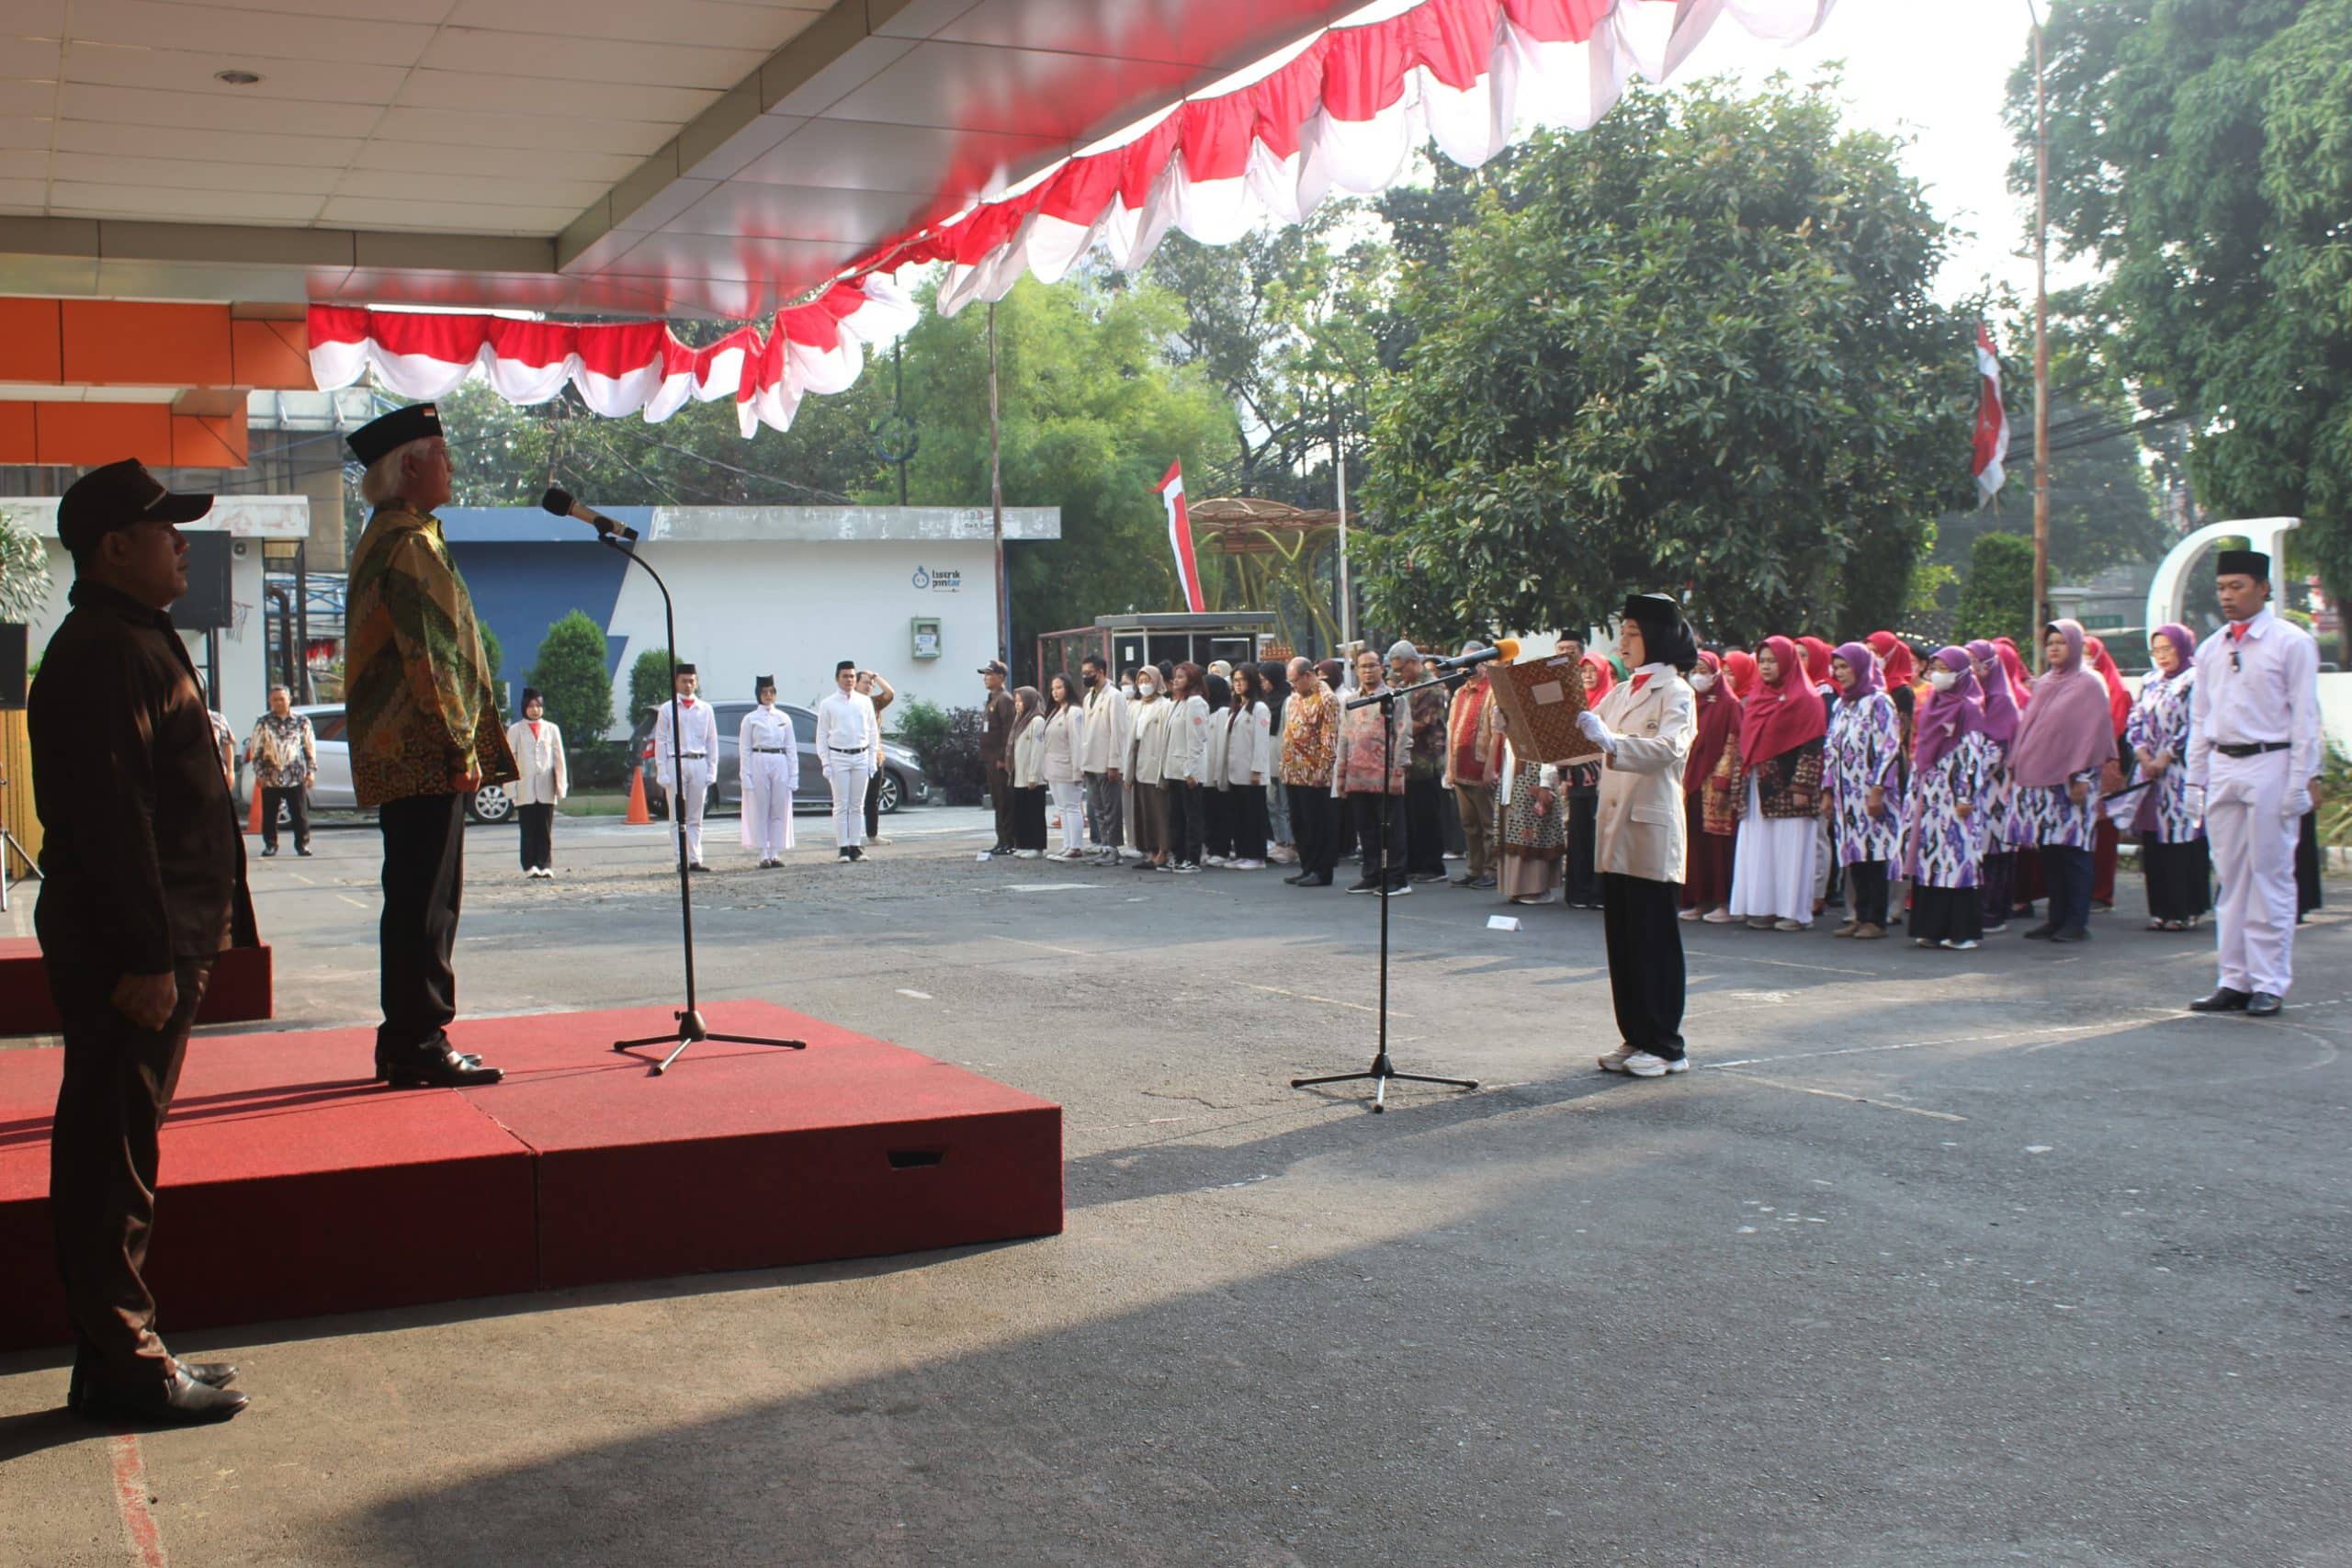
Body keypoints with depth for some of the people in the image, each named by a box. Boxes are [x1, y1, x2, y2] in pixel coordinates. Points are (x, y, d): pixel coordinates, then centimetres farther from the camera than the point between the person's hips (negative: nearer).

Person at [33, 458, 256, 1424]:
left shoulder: (137, 642, 18)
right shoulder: (104, 654, -16)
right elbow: (112, 817, -22)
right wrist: (146, 957, -24)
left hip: (155, 941, 10)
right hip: (123, 950, -10)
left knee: (116, 1152, 15)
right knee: (112, 1156, -3)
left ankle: (120, 1349, 23)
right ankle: (121, 1368, 4)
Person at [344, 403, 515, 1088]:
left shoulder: (389, 537, 19)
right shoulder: (408, 543, -13)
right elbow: (425, 653, -19)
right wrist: (461, 747, -16)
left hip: (401, 752, 10)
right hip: (426, 754, -10)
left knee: (419, 897, 14)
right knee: (425, 899, -6)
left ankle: (405, 1042, 19)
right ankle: (420, 1045, -2)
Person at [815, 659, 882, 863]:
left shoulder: (865, 701, 9)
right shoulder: (828, 704, 2)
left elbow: (873, 731, 12)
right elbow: (822, 735, 3)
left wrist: (873, 758, 5)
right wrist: (825, 763, -4)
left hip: (861, 756, 3)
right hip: (838, 757, -2)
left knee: (857, 806, 5)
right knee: (841, 805, -3)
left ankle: (856, 846, 8)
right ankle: (843, 848, -1)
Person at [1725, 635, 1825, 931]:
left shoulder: (1805, 701, -5)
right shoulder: (1755, 699, 14)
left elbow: (1812, 748, -11)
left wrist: (1802, 787, -17)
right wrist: (1741, 784, 9)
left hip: (1787, 791, -6)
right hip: (1758, 789, 6)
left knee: (1789, 849, -4)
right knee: (1758, 849, 5)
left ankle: (1793, 911, 1)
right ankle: (1762, 909, 9)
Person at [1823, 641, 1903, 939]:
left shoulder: (1879, 702, -5)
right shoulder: (1841, 705, 17)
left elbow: (1889, 748, -12)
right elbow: (1831, 750, 18)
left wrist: (1878, 789, -18)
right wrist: (1828, 791, 13)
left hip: (1870, 793, -7)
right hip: (1846, 794, 7)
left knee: (1873, 854, -5)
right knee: (1853, 856, 5)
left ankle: (1875, 920, -2)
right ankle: (1860, 916, 10)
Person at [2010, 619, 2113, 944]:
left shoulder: (2088, 683, -2)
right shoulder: (2043, 684, 18)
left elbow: (2093, 731, -8)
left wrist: (2081, 776, -14)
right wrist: (2017, 769, 13)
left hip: (2071, 780, -6)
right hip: (2040, 779, 6)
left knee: (2073, 850, -6)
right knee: (2049, 851, 6)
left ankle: (2077, 922, -3)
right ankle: (2057, 918, 12)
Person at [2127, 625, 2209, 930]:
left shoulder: (2195, 681, -3)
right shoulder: (2150, 682, 17)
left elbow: (2193, 728, -11)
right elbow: (2135, 722, 12)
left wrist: (2163, 759, -14)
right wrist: (2144, 756, -4)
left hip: (2182, 775, -6)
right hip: (2150, 775, 6)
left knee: (2182, 840, -8)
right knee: (2153, 843, 4)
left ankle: (2186, 910, -3)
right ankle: (2161, 910, 9)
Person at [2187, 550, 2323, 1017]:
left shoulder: (2291, 643, -3)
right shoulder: (2210, 649, 12)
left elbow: (2304, 716, -6)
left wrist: (2302, 780, -10)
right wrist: (2196, 780, 12)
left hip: (2270, 767, -5)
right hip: (2222, 768, 5)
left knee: (2271, 877, -2)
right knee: (2230, 878, 8)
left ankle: (2270, 984, 3)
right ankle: (2234, 980, 14)